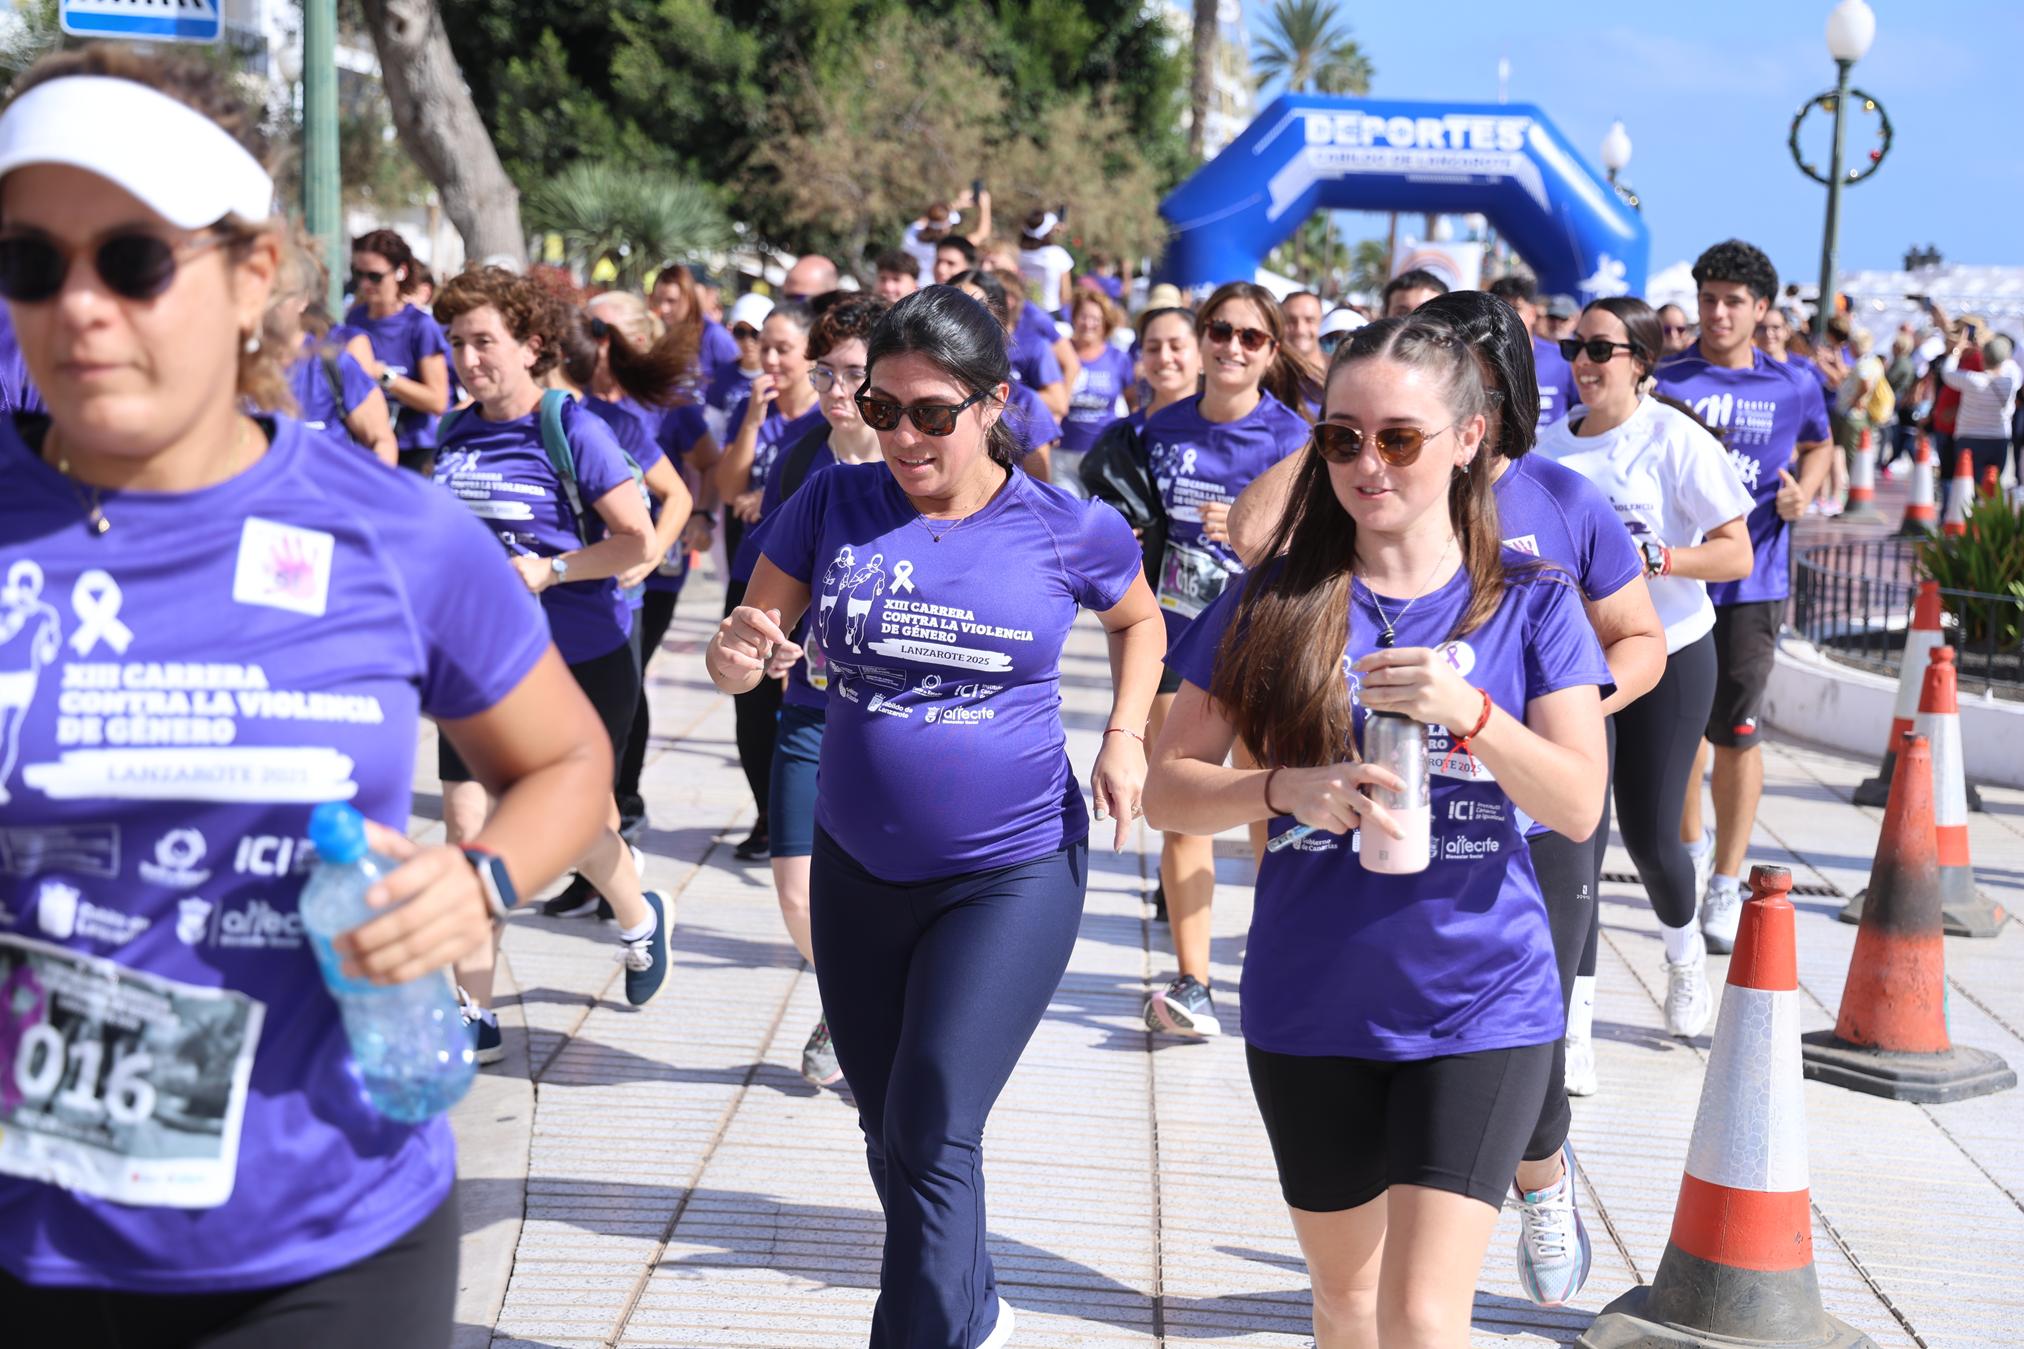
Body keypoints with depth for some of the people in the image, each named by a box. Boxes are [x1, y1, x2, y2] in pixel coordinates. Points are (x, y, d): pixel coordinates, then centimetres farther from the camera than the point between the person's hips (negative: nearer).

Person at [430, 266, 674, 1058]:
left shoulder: (572, 429, -12)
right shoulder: (456, 434, 5)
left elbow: (640, 545, -14)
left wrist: (551, 570, -20)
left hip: (583, 663, -5)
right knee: (466, 828, -3)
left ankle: (640, 920, 44)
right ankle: (475, 1017, 6)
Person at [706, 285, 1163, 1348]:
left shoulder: (1068, 531, -8)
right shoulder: (834, 505, -4)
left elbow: (1139, 621, 13)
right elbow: (745, 650, 0)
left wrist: (1125, 734, -1)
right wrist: (737, 653, -24)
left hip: (1013, 872, -4)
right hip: (858, 868, 4)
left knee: (934, 1132, -14)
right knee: (889, 1130, 16)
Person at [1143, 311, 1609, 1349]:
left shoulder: (1529, 603, -1)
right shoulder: (1274, 603, 0)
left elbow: (1578, 807, -8)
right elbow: (1167, 788, -1)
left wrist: (1468, 713, -24)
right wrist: (1289, 789, -20)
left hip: (1479, 1004, -2)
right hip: (1311, 1006, 2)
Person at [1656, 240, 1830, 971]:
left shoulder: (1795, 387, 3)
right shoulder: (1664, 382, -2)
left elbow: (1817, 444, 23)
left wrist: (1802, 492, 4)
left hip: (1752, 577, 0)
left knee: (1736, 731, -2)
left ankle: (1727, 884, 10)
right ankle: (1691, 847, 35)